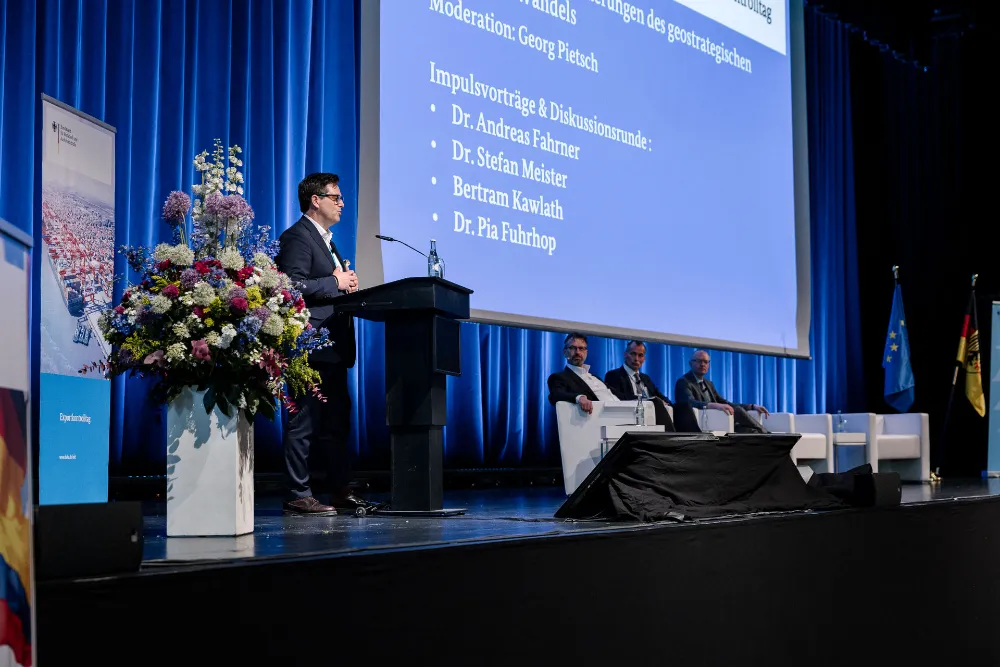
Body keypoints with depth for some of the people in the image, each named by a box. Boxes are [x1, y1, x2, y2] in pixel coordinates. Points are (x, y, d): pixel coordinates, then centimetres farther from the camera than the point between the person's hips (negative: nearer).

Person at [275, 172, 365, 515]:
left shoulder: (326, 240, 23)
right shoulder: (298, 237, -8)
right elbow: (294, 286, -20)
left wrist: (347, 283, 7)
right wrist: (335, 283, -14)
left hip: (333, 347, 10)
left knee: (337, 421, 13)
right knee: (304, 422, -7)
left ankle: (342, 491, 19)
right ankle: (297, 496, -2)